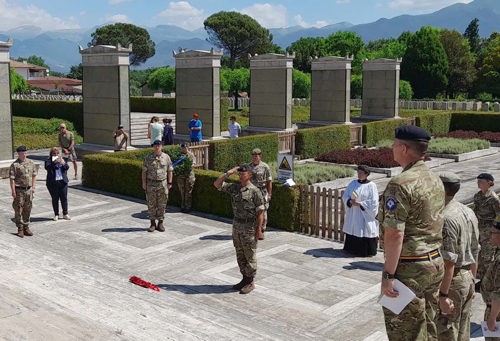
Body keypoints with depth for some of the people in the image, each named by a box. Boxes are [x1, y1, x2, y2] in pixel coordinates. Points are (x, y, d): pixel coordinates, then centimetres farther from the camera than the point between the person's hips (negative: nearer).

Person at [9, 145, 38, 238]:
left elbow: (34, 176, 13)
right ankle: (20, 229, 8)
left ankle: (26, 227, 20)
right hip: (19, 190, -5)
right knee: (18, 210, 1)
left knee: (27, 209, 10)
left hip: (28, 189, 5)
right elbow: (12, 179, -11)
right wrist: (13, 191, -14)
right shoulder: (14, 165, -9)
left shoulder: (31, 163, 6)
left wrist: (33, 187, 9)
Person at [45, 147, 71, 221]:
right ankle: (56, 215, 13)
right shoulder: (48, 161, 0)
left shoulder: (62, 160, 11)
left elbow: (67, 167, 0)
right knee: (55, 199, 4)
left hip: (62, 182, 3)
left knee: (64, 198, 5)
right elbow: (47, 167, -18)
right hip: (53, 183, -3)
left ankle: (65, 214, 14)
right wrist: (54, 162, -31)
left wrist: (63, 163, -21)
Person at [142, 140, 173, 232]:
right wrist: (144, 183, -3)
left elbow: (170, 171, 4)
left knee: (162, 204, 4)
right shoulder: (148, 157, 0)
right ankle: (152, 223, 12)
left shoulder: (166, 157, 1)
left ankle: (160, 223, 14)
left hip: (162, 183, 0)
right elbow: (144, 171, 2)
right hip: (151, 184, 0)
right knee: (151, 204, 3)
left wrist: (169, 183, -1)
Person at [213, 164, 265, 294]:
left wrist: (259, 228, -17)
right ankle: (245, 279, 26)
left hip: (249, 227, -6)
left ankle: (250, 282, 13)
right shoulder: (234, 188, 4)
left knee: (250, 256, 3)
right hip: (237, 225, 6)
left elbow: (260, 211, -13)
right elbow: (217, 184, 5)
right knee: (240, 255, 14)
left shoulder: (255, 191, -13)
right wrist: (228, 173, -4)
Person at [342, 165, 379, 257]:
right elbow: (345, 196, 8)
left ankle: (365, 251, 4)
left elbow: (373, 202, -11)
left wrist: (360, 204, -18)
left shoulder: (371, 186, -6)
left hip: (365, 215, -4)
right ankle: (352, 249, 19)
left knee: (364, 231, -5)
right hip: (353, 215, 4)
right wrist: (350, 201, -13)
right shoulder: (353, 183, 8)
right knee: (353, 231, 6)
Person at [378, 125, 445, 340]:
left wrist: (388, 275, -19)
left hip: (409, 268, -8)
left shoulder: (400, 184, -20)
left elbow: (395, 234, -23)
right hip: (435, 264, 8)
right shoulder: (436, 180, 7)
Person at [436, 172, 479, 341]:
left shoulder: (446, 218, -22)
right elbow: (474, 253, 14)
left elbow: (449, 262, -24)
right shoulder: (469, 212, 7)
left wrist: (443, 294, -21)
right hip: (468, 278, 9)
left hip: (452, 282, -9)